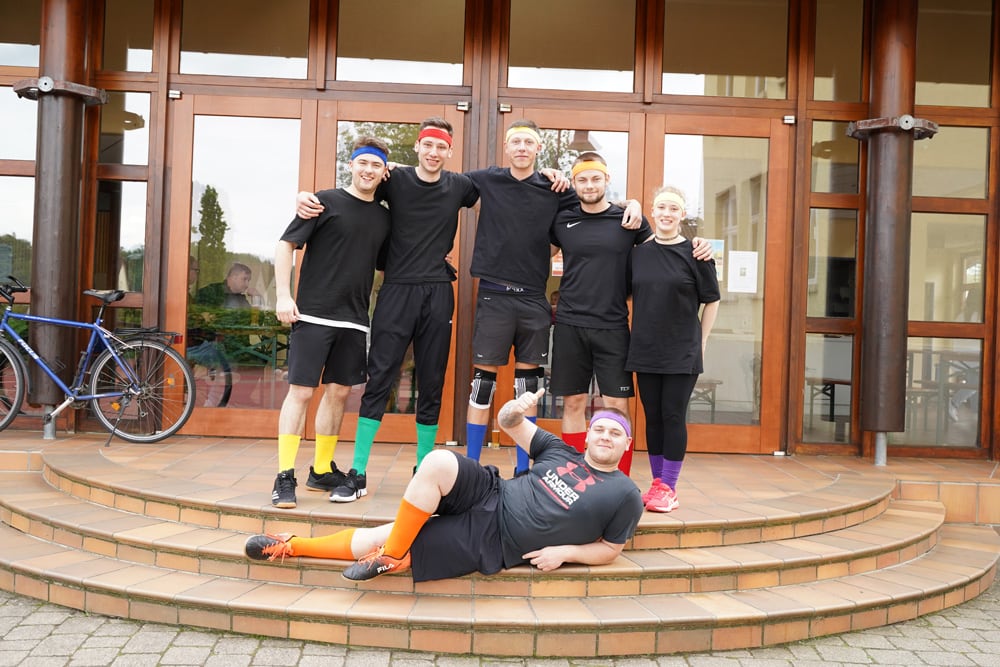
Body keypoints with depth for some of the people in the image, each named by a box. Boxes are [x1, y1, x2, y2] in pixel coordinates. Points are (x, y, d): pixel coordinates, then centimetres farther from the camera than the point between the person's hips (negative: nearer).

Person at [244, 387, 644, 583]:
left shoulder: (625, 495, 0)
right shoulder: (562, 452, 12)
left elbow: (610, 549, 5)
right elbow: (508, 424, 13)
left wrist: (565, 551, -11)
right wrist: (515, 411, -11)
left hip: (490, 542, -4)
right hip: (488, 498, 5)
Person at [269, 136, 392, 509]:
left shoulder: (383, 216, 13)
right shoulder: (326, 201, -3)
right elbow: (286, 244, -4)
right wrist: (283, 296, -12)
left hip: (354, 320, 6)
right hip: (313, 314, -5)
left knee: (339, 392, 10)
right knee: (301, 391, -7)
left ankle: (322, 471, 23)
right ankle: (284, 477, -2)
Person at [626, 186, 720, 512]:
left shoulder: (695, 253, -4)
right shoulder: (639, 252, 6)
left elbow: (711, 301, 1)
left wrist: (701, 341, -1)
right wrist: (638, 335, 8)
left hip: (682, 353, -3)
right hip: (645, 351, 4)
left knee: (673, 416, -1)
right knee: (653, 417, 9)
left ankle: (669, 487, 9)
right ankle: (657, 483, 20)